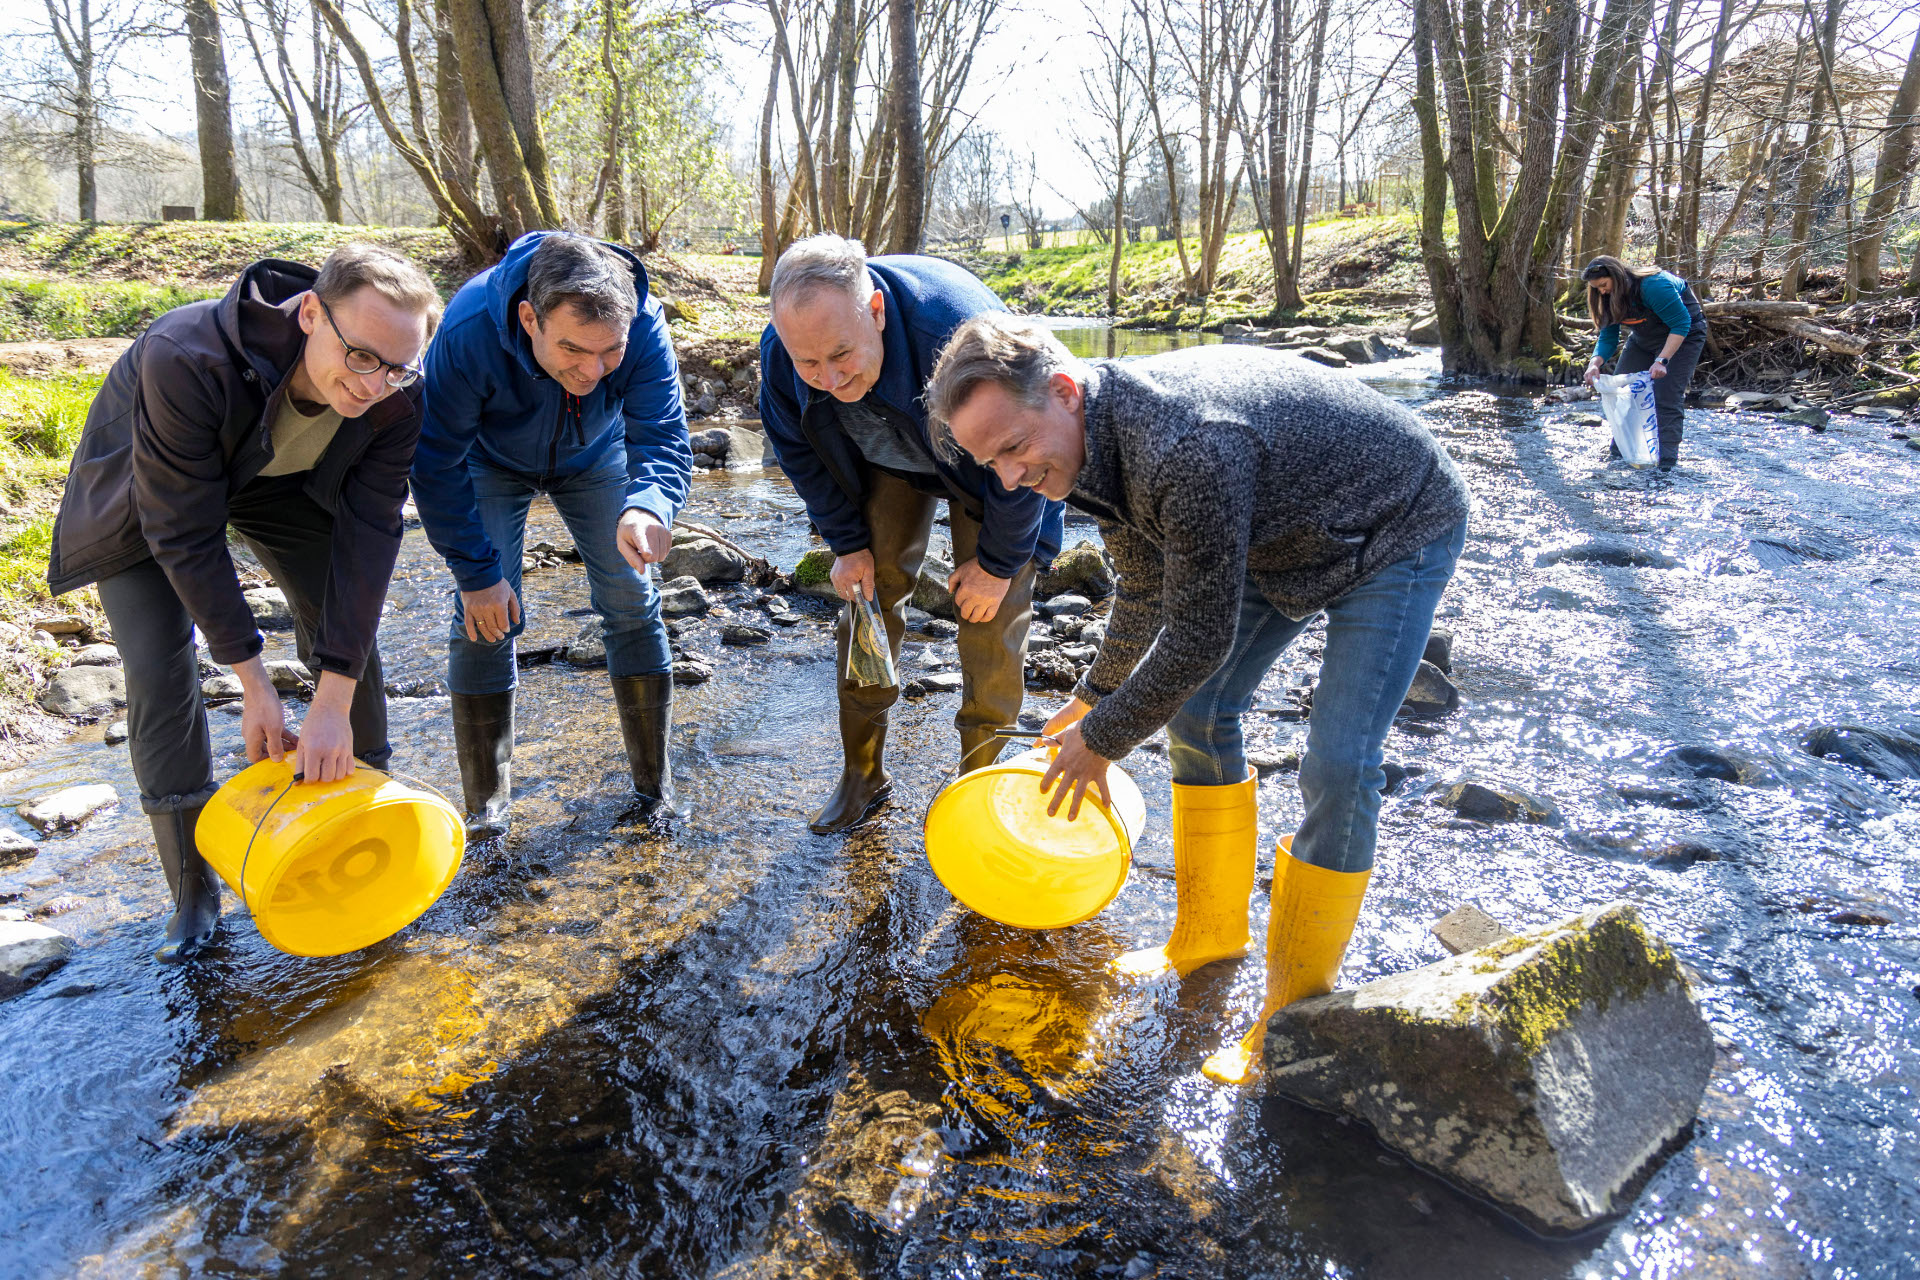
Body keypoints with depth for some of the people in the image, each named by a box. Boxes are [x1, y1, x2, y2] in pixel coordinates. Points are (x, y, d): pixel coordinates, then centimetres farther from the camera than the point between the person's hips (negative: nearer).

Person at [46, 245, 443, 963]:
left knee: (346, 628, -5)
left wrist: (334, 701, -31)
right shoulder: (186, 358, -42)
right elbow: (185, 534, -34)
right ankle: (194, 896, 3)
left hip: (282, 479, 3)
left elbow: (368, 535, -28)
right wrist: (253, 684, -31)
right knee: (158, 671, -11)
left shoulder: (397, 399, -31)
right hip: (151, 488, -3)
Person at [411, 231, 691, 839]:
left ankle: (654, 783, 12)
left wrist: (646, 508, -61)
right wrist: (476, 570, -28)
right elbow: (436, 464, -29)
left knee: (632, 602, -3)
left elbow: (663, 439, -38)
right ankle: (486, 804, 5)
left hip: (594, 457, 2)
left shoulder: (644, 327, -36)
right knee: (485, 616, -10)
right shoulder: (469, 330, -40)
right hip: (492, 461, -2)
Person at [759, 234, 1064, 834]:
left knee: (992, 617, -8)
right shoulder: (780, 351, -27)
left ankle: (977, 779, 11)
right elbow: (801, 452, -5)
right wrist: (847, 544, -6)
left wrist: (998, 562, -20)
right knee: (868, 594, 0)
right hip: (887, 465, 4)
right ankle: (862, 774, 15)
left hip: (984, 464, -4)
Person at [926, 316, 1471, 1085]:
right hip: (1283, 535, 9)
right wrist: (1097, 693, 21)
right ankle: (1210, 935, 23)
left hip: (1399, 532, -8)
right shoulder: (1095, 443, -10)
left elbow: (1200, 638, -30)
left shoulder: (1187, 453, -41)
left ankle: (1294, 1015, 2)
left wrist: (1103, 740, -16)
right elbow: (1146, 589, 8)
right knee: (1196, 713, 6)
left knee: (1338, 769, -15)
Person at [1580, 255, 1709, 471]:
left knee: (1667, 396, -17)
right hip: (1644, 338, 8)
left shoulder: (1653, 286, -32)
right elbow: (1608, 338, -6)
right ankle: (1618, 455, 5)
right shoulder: (1610, 298, -9)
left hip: (1682, 335, -7)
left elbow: (1681, 324, -30)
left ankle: (1665, 461, -17)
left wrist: (1662, 360, -40)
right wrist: (1595, 363, -27)